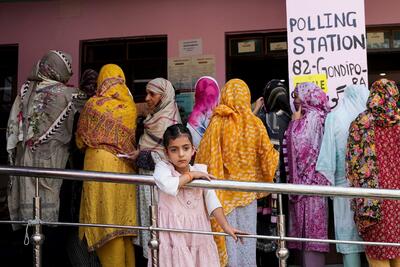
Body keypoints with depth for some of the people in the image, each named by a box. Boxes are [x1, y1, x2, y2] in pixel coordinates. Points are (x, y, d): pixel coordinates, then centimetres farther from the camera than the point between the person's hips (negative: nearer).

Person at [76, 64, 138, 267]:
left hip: (98, 161, -3)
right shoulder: (130, 105, -1)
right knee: (123, 214, 12)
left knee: (106, 214, 4)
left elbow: (81, 139, 5)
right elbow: (132, 137, 3)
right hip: (124, 166, 3)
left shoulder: (92, 104, -3)